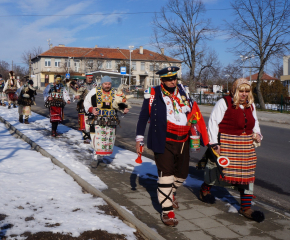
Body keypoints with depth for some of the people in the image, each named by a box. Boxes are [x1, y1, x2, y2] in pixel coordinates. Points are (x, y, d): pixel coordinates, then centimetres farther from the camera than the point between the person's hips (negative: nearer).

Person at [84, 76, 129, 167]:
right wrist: (91, 109, -11)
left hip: (111, 121, 3)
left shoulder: (115, 93, 9)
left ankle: (100, 156, 22)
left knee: (109, 139, 6)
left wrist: (124, 110, -3)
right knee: (97, 139, -8)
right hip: (97, 120, -3)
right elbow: (86, 102, 7)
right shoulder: (94, 91, 1)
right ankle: (96, 157, 6)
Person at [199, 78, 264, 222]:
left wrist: (257, 134, 6)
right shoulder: (224, 103, -9)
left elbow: (254, 123, 26)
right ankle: (205, 189, 36)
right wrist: (214, 143, -16)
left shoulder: (250, 105, 12)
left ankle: (246, 207, 8)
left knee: (247, 174, 2)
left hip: (246, 145, 6)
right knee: (219, 168, 5)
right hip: (226, 143, -6)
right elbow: (213, 122, -11)